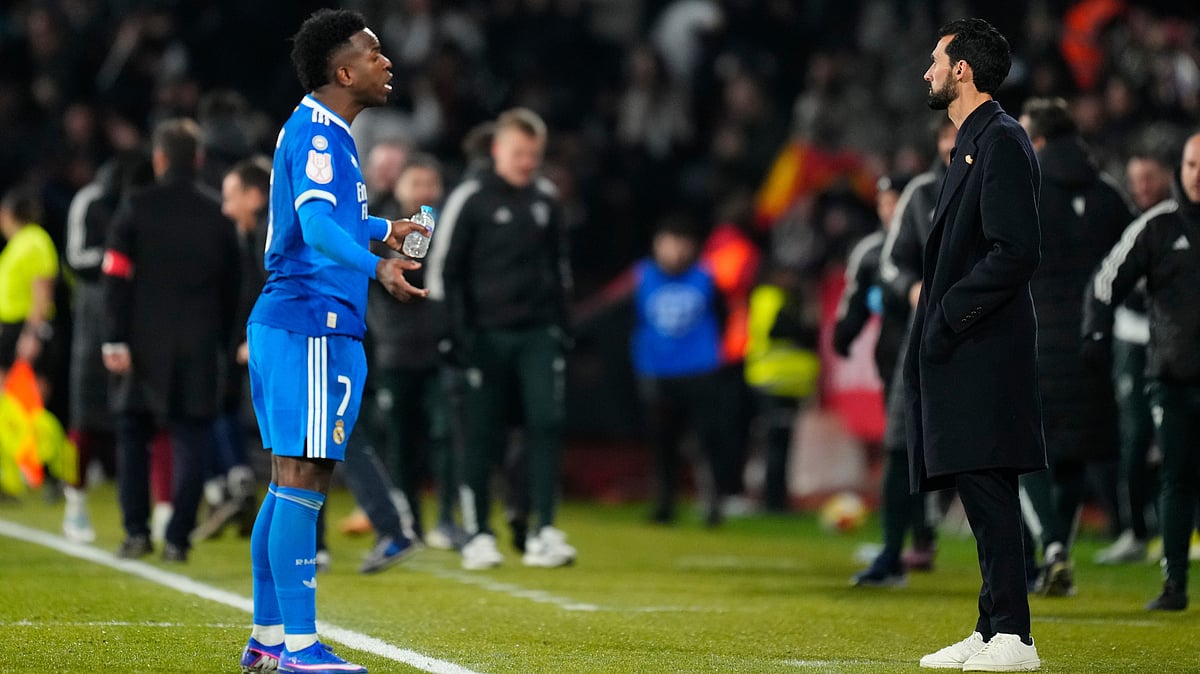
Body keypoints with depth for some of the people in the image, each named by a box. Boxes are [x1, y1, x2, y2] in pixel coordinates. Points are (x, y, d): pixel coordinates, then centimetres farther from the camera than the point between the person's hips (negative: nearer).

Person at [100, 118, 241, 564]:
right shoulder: (218, 215, 4)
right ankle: (177, 538, -2)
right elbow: (231, 288, 7)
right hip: (201, 346, 1)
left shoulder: (136, 208, -3)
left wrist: (114, 339, -9)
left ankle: (136, 532, 6)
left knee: (133, 435, 12)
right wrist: (225, 341, 14)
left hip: (146, 345, -1)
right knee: (191, 440, 4)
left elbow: (117, 278, -8)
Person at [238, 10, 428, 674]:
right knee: (301, 480, -11)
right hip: (312, 325, -11)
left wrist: (384, 230, 52)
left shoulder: (322, 133, 19)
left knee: (292, 482, 13)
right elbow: (317, 223, -29)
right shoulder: (315, 133, -13)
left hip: (284, 322, 11)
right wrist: (375, 265, -45)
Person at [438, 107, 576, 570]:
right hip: (488, 336, -3)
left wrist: (561, 324, 13)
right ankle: (478, 535, 9)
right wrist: (461, 332, -9)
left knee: (547, 423, -8)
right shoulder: (470, 201, -3)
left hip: (539, 335, 4)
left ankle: (544, 533, -9)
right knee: (484, 436, 0)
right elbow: (447, 271, -3)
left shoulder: (545, 199, 11)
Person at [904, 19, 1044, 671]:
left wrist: (947, 314, -17)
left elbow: (1015, 253, -20)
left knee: (987, 489, -12)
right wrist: (934, 307, 12)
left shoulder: (1002, 142, -12)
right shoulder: (972, 141, 20)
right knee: (982, 494, 11)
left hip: (984, 349, -10)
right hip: (959, 349, 10)